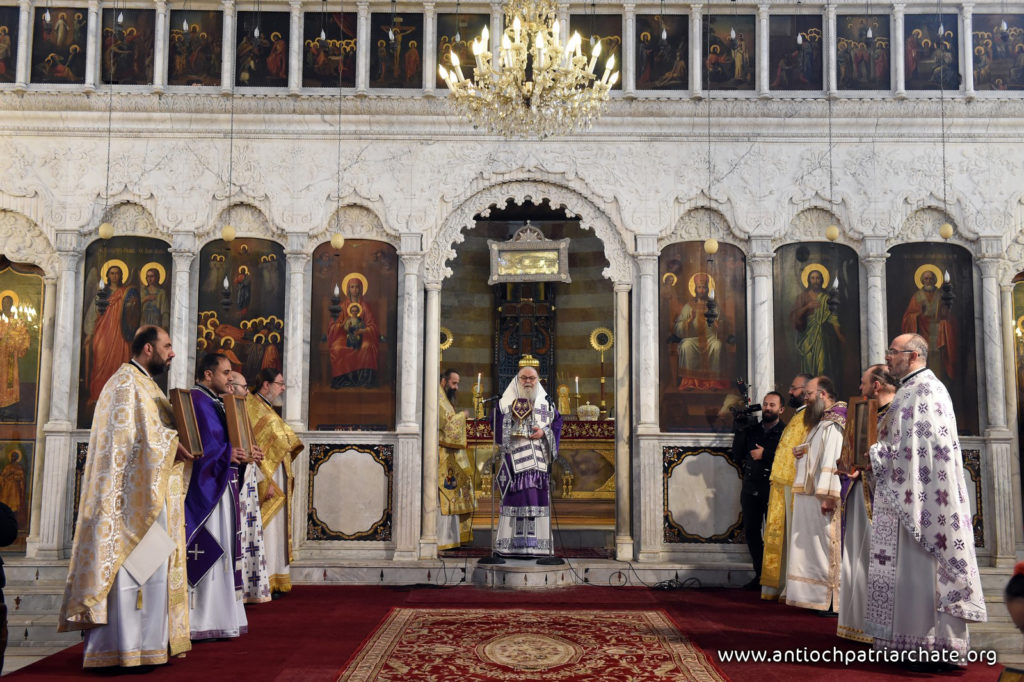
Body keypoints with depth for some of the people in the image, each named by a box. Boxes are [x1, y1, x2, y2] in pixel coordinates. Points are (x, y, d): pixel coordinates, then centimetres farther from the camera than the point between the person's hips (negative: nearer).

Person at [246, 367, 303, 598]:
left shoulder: (265, 408, 19)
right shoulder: (252, 407, -12)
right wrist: (266, 481, -22)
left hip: (277, 479, 10)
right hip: (265, 478, -10)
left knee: (276, 530, 10)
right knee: (266, 529, -9)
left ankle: (274, 582, 14)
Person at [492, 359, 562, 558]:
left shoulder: (546, 402, 13)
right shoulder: (506, 402, 7)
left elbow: (557, 422, 8)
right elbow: (499, 430, 2)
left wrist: (544, 432, -8)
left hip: (539, 459, 2)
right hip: (515, 458, -2)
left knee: (538, 496, -1)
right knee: (516, 497, -6)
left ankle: (537, 543, 3)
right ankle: (513, 542, -2)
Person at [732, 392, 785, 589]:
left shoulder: (785, 432, -4)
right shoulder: (751, 430, 12)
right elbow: (737, 456, 7)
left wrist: (765, 454, -15)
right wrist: (740, 431, -1)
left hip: (773, 489, -5)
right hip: (751, 489, 5)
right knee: (751, 532, 8)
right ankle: (760, 575, 18)